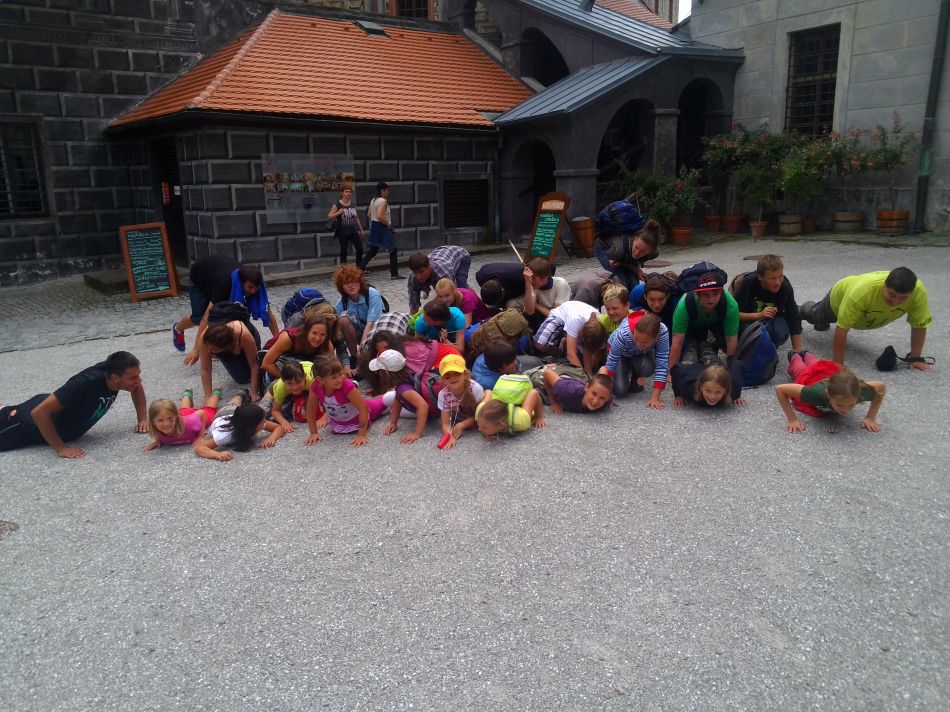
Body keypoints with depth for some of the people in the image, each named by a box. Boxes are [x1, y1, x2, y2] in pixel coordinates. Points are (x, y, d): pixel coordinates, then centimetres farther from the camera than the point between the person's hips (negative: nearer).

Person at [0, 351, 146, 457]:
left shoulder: (114, 371, -26)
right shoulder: (86, 383, -45)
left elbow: (137, 386, -2)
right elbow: (39, 412, -41)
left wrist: (142, 419, -11)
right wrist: (60, 448, -37)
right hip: (32, 422, -7)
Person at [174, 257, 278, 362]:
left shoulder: (254, 283, -32)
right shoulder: (223, 283, -45)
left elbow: (267, 312, -25)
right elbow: (208, 315, -46)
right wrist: (196, 350, -48)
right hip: (198, 279, -4)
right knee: (199, 317, -15)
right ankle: (177, 329, 19)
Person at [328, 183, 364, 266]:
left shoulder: (353, 205, 10)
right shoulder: (337, 205, -6)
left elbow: (357, 218, 17)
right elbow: (329, 216, -8)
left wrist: (361, 230, 18)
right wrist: (338, 213, -26)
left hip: (353, 231, 5)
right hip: (343, 232, -5)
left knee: (360, 249, 3)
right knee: (344, 251, 2)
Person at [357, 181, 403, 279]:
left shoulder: (373, 200, 12)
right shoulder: (383, 201, -16)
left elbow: (369, 215, 16)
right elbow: (380, 216, -27)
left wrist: (374, 221, 17)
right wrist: (388, 224, -16)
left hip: (374, 227, 9)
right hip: (383, 228, -9)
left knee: (372, 250, 12)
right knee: (393, 250, 4)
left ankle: (360, 268, 2)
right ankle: (394, 273, 9)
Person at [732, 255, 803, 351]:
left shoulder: (786, 287, -21)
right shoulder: (747, 283, -26)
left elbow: (794, 320, -18)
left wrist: (797, 352, -23)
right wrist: (759, 315, -40)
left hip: (773, 319, 2)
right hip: (748, 319, -1)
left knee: (781, 333, -32)